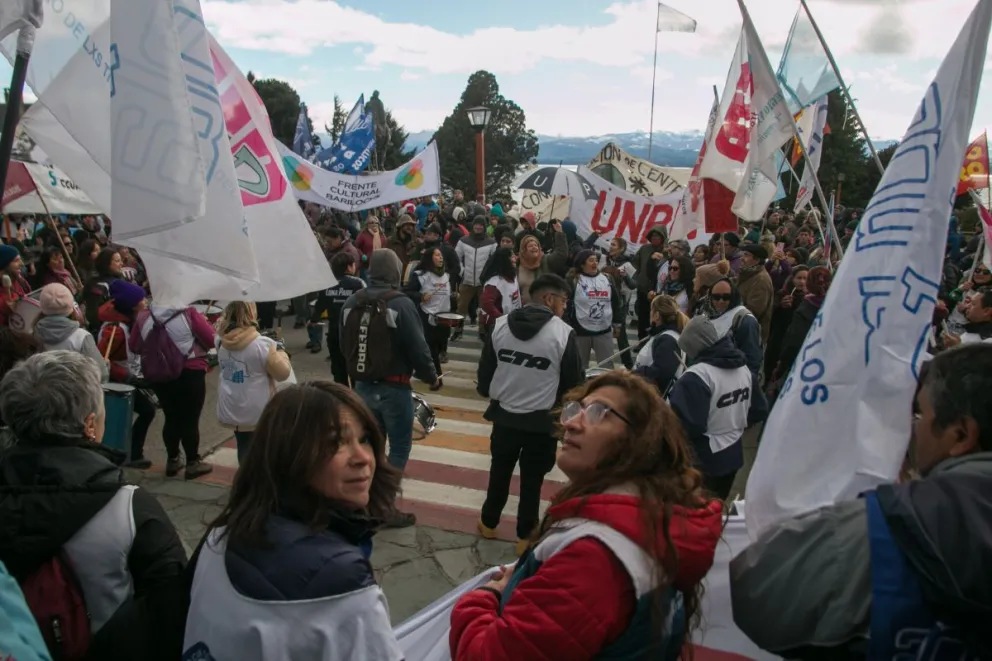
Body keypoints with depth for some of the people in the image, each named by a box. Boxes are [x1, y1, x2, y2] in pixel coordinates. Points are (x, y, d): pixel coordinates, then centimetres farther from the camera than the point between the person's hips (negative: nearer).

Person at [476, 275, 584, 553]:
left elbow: (485, 368, 5)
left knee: (499, 471, 23)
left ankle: (488, 523, 39)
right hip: (541, 421, -4)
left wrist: (489, 392, 25)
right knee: (532, 479, 12)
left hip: (504, 415, 4)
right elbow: (575, 381, -8)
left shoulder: (500, 325, -3)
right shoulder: (563, 333, -16)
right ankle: (525, 537, 23)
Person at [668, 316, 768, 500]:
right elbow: (758, 412, 9)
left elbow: (688, 425, -27)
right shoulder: (744, 369, 2)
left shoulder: (696, 376, -25)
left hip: (704, 461, -8)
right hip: (733, 455, 8)